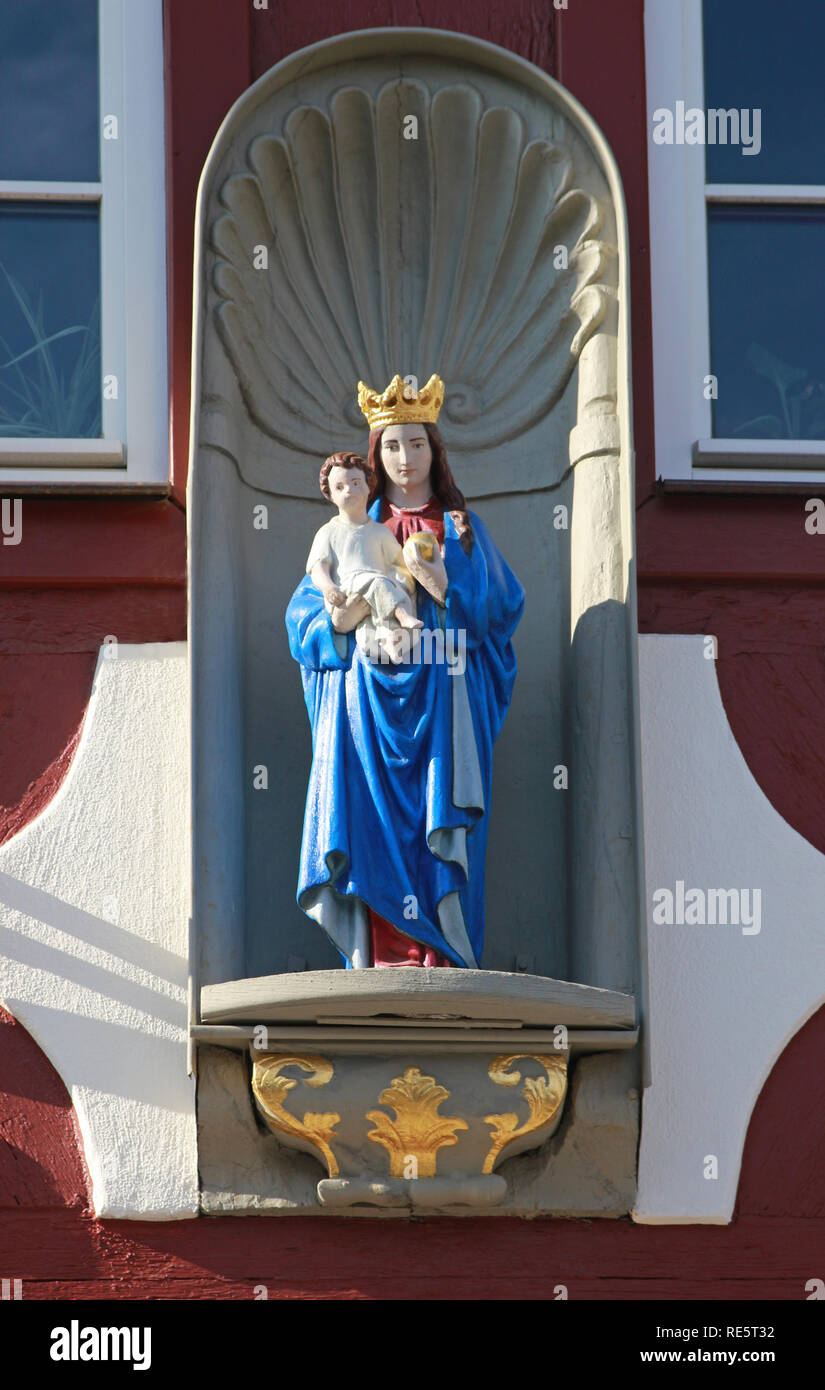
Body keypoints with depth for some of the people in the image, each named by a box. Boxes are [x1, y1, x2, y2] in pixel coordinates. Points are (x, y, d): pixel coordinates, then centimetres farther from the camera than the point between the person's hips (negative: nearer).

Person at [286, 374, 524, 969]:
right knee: (376, 821, -11)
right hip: (369, 691, 1)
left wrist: (442, 586, -12)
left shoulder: (462, 527, 16)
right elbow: (307, 607, 10)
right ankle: (382, 959, -14)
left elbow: (499, 605, 5)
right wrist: (341, 618, -12)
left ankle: (437, 956, -16)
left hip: (443, 693, -1)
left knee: (436, 826, -11)